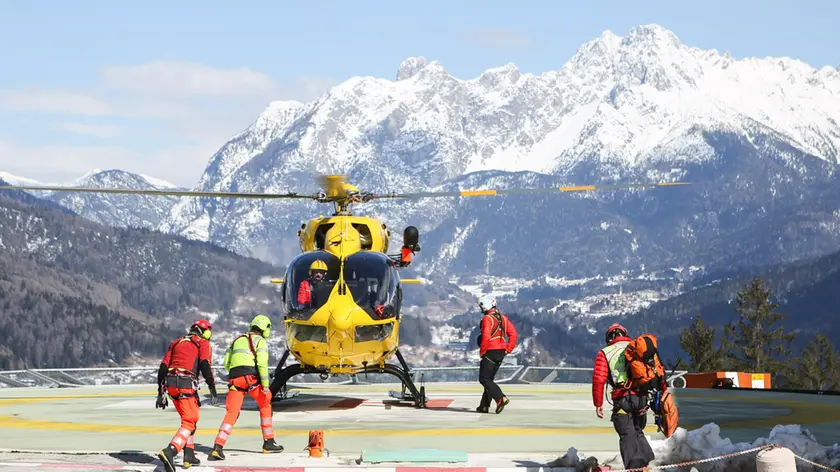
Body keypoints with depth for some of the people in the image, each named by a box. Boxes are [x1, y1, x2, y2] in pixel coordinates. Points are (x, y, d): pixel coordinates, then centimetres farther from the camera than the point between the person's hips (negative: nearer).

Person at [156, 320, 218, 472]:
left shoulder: (176, 343, 24)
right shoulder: (203, 343, 9)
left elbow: (163, 367, 18)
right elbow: (205, 365, -7)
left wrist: (161, 392, 18)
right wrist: (212, 389, -10)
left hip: (170, 385, 6)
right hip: (186, 385, -6)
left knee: (189, 418, 24)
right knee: (189, 422, -8)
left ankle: (189, 455, 21)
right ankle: (170, 451, -30)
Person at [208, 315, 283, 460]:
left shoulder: (237, 340, 26)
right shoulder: (260, 341, 7)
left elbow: (226, 362, 18)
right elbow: (262, 363, -8)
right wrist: (265, 384, -8)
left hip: (234, 378, 4)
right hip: (251, 377, -4)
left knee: (231, 413, -1)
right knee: (265, 405, 19)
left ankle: (217, 447, -18)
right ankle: (268, 443, 22)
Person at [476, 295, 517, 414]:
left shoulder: (487, 319, -13)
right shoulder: (503, 318, 11)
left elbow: (486, 337, -23)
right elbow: (513, 334, 9)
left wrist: (482, 352, -11)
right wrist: (508, 349, 10)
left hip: (490, 352, -8)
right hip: (501, 352, 8)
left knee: (484, 379, -2)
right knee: (489, 378, 16)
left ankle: (501, 398, -19)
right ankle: (484, 406, 15)